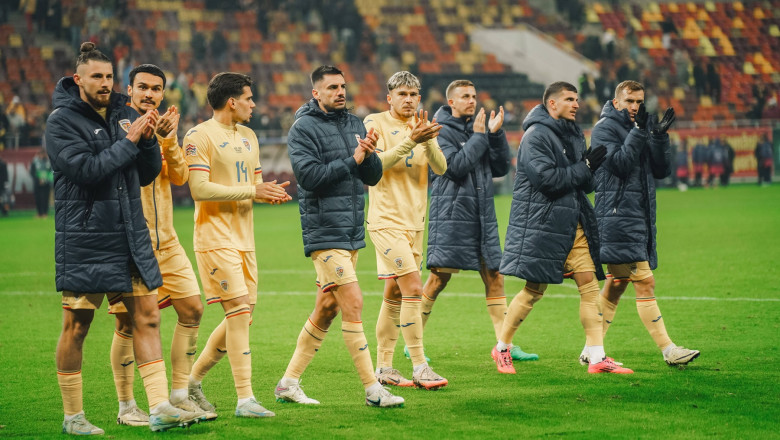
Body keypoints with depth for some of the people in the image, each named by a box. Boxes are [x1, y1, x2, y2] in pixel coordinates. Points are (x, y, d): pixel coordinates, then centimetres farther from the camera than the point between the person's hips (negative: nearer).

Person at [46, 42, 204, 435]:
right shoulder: (62, 121, -7)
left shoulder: (123, 114, 10)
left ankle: (160, 407, 0)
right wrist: (129, 141, -17)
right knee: (76, 327, 2)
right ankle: (72, 415, 13)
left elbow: (148, 174, 13)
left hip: (131, 237, 6)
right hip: (83, 242, -5)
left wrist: (148, 140, -5)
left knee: (147, 317, 0)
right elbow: (85, 169, -20)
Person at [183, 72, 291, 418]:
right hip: (215, 238, -8)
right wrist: (251, 191, -17)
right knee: (239, 312, -13)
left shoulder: (248, 136, 17)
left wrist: (270, 193, -1)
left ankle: (193, 378, 23)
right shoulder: (200, 136, -9)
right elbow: (199, 189, -17)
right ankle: (245, 399, -10)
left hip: (244, 239, 8)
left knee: (241, 318, 7)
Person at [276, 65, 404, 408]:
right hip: (324, 231, -8)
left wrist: (369, 154, -10)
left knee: (327, 308, 10)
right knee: (353, 303, -12)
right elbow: (309, 175, -18)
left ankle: (289, 382, 19)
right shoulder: (303, 129, -7)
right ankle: (372, 389, -9)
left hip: (352, 230, 8)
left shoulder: (354, 124, 13)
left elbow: (373, 177, 11)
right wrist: (352, 161, -17)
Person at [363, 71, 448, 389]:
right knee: (413, 288, -14)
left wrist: (428, 139, -19)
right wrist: (411, 140, -24)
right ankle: (420, 369, -12)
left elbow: (440, 168, -1)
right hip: (386, 220, -6)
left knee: (394, 293, 10)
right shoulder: (375, 123, -4)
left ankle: (383, 368, 17)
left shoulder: (422, 127, 12)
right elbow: (377, 165, -16)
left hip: (414, 221, 6)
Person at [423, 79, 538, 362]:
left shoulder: (480, 127, 13)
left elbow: (501, 168, 10)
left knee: (494, 277, 3)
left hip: (482, 217, 6)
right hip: (451, 215, -6)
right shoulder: (442, 132, -5)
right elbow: (456, 166, -19)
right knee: (438, 279, -5)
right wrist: (478, 136, -13)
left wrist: (496, 135, -2)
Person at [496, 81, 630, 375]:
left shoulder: (573, 135, 16)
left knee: (589, 284, -1)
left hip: (574, 225, 8)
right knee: (534, 290, -2)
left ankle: (597, 358, -1)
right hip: (542, 225, -8)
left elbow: (586, 183, 19)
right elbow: (547, 178, -21)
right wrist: (584, 168, -14)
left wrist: (591, 168, -3)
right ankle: (501, 349, 16)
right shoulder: (536, 136, -10)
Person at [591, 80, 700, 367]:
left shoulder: (643, 127, 17)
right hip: (617, 216, -8)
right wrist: (639, 131, -19)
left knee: (617, 283, 9)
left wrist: (660, 136, -6)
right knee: (644, 281, -12)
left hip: (641, 218, 8)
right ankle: (668, 350, -14)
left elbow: (662, 170, 8)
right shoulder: (605, 128, -3)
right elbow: (620, 164, -16)